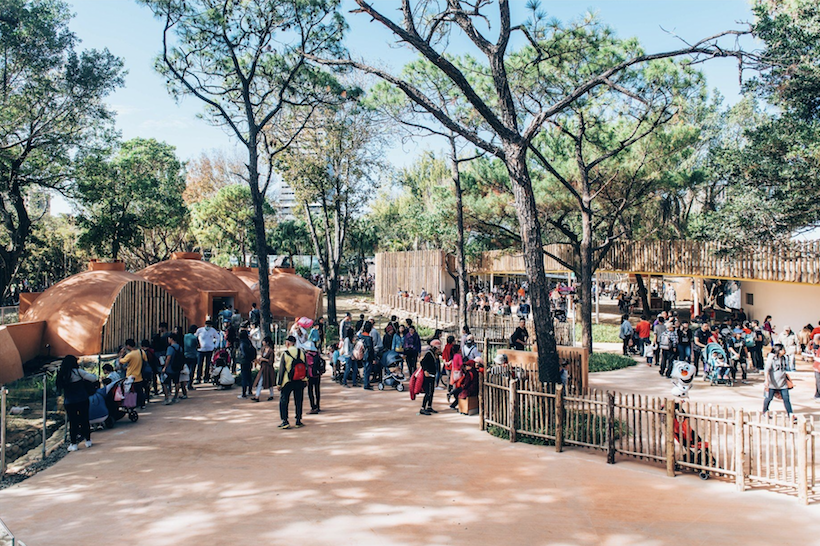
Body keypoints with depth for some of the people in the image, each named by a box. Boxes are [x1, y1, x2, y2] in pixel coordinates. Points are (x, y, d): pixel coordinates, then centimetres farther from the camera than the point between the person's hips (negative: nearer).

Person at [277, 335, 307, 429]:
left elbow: (282, 369, -7)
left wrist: (279, 383, -2)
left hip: (287, 382, -4)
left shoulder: (285, 354, -10)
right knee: (299, 401, 11)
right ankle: (298, 421, 12)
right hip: (300, 381, 4)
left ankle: (285, 421, -2)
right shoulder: (301, 352, 0)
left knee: (283, 401, 5)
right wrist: (305, 379, 15)